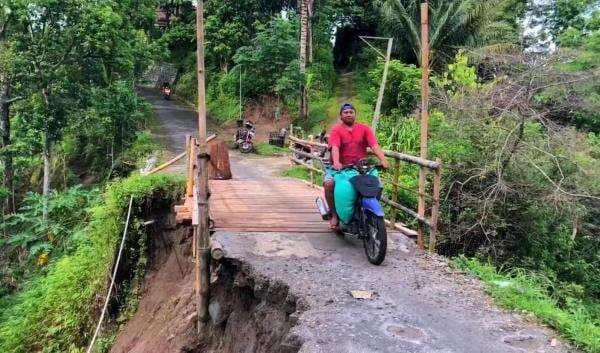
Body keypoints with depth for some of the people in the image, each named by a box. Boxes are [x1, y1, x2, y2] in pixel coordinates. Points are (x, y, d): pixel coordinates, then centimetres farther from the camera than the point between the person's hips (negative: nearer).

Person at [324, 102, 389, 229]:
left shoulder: (364, 128, 7)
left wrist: (383, 160, -23)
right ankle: (334, 214, -8)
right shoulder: (336, 130, 0)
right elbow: (334, 147, -17)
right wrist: (336, 162, -37)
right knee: (328, 183, -27)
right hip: (342, 167, -2)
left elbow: (374, 145, -6)